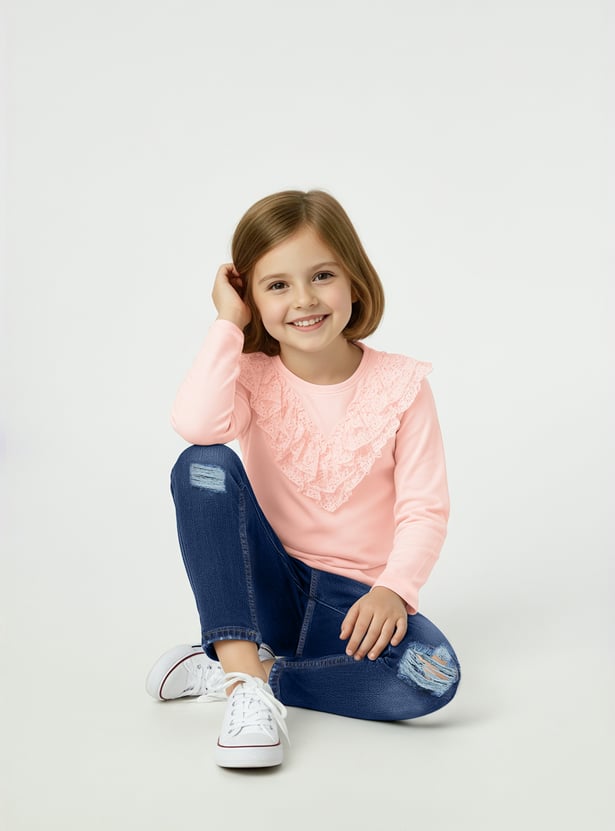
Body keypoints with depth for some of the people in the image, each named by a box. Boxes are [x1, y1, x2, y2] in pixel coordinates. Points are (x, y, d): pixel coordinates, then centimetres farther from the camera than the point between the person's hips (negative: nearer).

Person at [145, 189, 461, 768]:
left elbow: (424, 509, -9)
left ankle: (224, 669, -17)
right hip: (268, 585, 0)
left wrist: (392, 589, -26)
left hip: (355, 600, 0)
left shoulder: (400, 386, -6)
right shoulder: (253, 377, -5)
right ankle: (245, 686, -30)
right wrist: (228, 324, -19)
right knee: (203, 466, -25)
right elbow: (196, 424, -29)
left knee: (433, 674, -31)